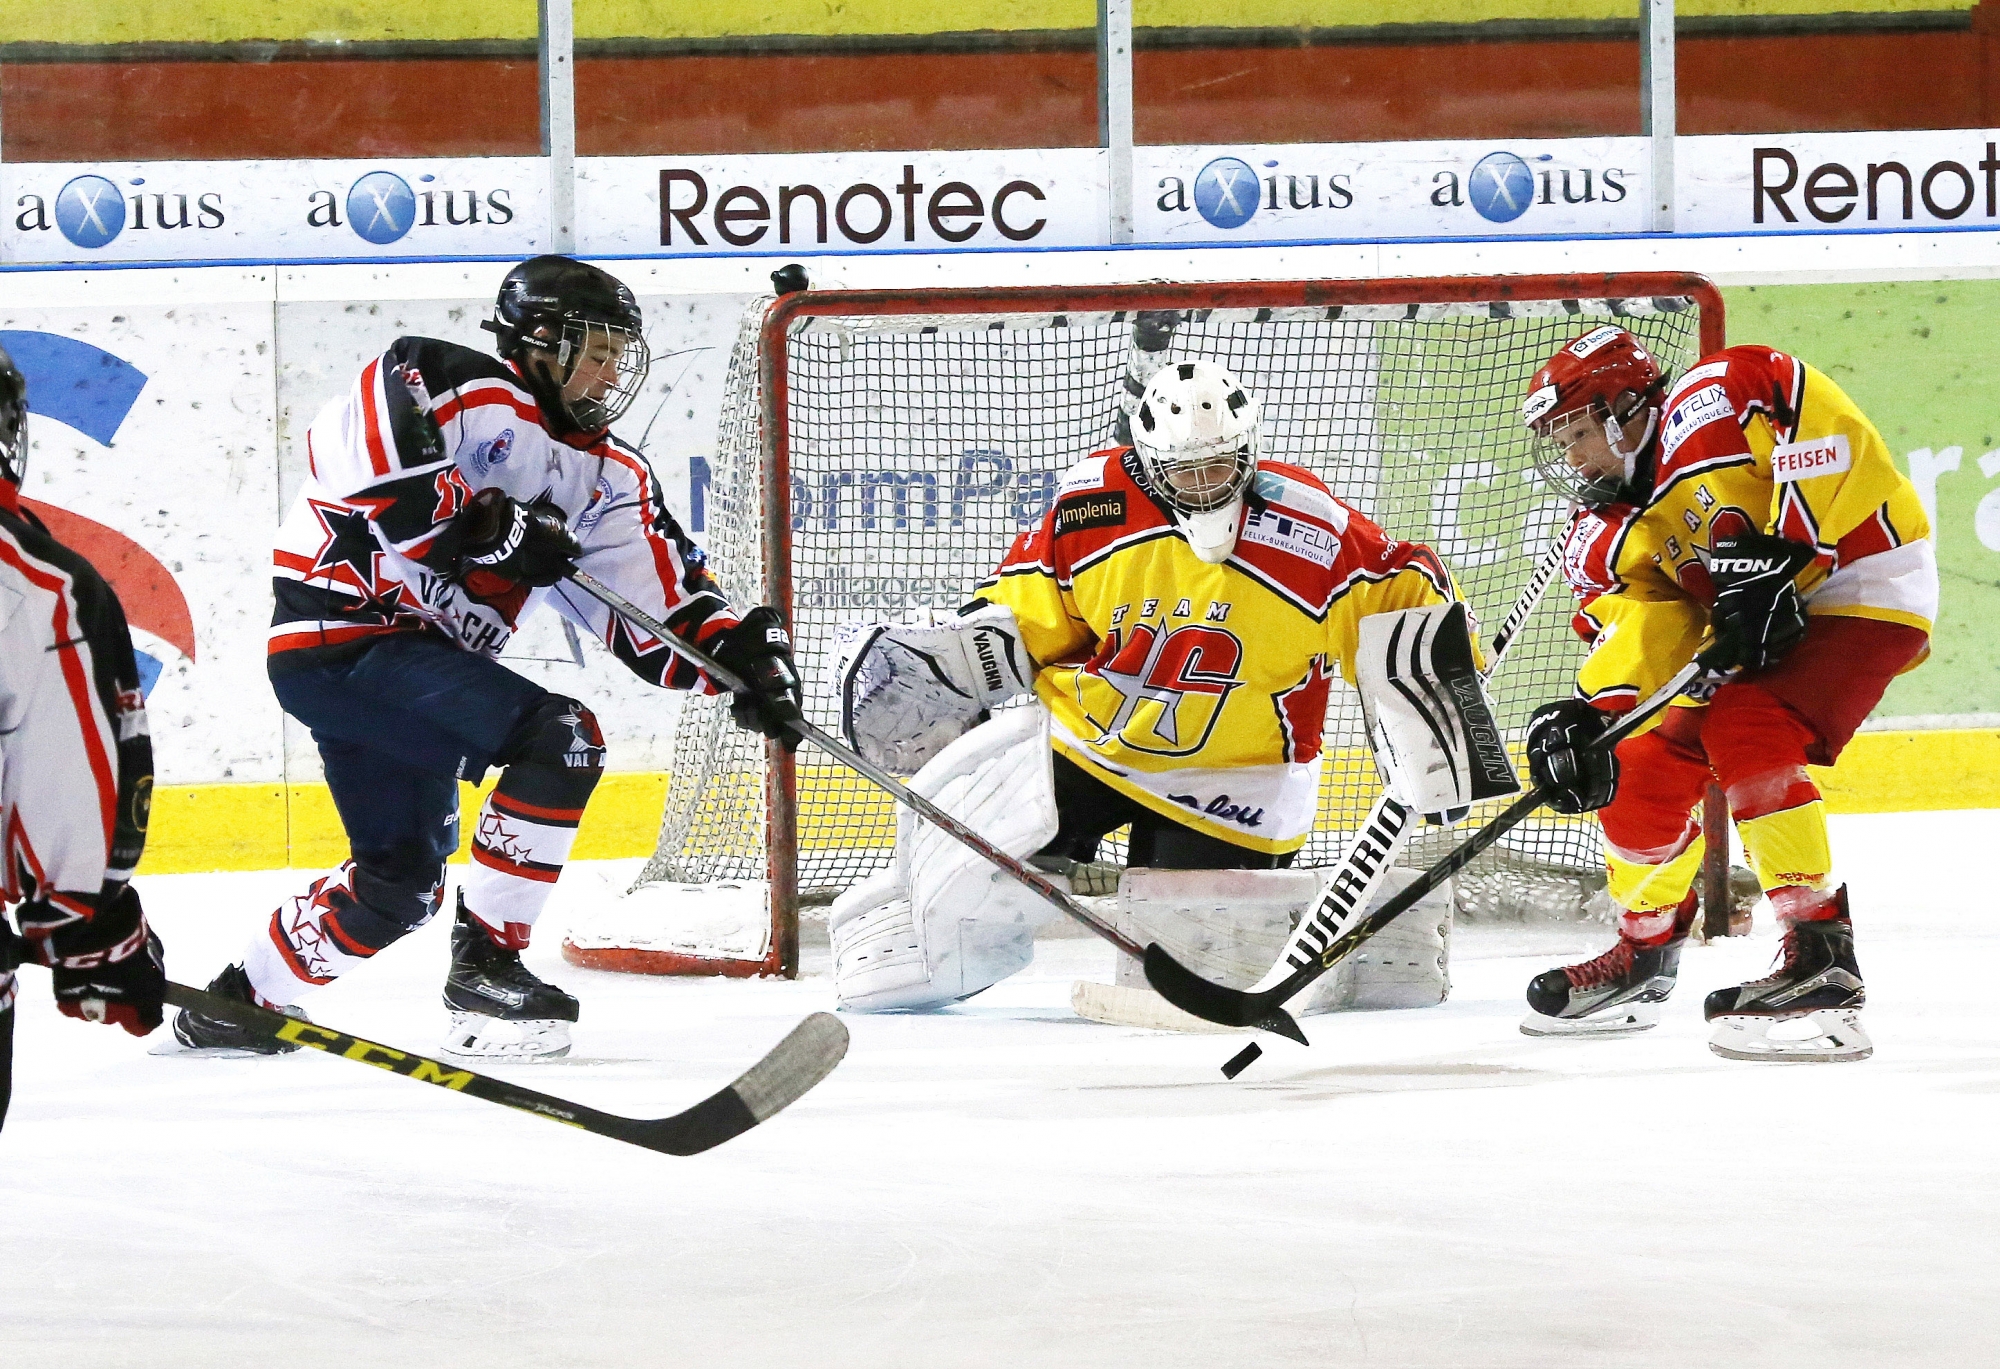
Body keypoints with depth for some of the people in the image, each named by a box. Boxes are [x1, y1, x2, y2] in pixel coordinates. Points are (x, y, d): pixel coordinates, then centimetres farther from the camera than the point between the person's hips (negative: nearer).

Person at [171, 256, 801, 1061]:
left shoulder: (611, 479, 12)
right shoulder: (469, 394, -13)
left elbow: (658, 617, 8)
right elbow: (344, 444, -28)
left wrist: (742, 651, -12)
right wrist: (481, 523, -26)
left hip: (419, 657, 10)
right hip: (341, 633, -10)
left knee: (402, 882, 18)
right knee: (560, 735, -21)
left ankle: (241, 998, 33)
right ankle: (485, 957, -14)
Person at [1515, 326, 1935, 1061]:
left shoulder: (1707, 407, -20)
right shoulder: (1607, 541, 2)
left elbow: (1829, 425, -29)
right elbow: (1637, 628, -9)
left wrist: (1776, 553, -28)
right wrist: (1586, 715, -29)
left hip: (1860, 581, -9)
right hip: (1754, 629, 9)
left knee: (1745, 738, -28)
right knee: (1641, 769, 5)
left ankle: (1823, 963, -26)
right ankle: (1642, 954, 28)